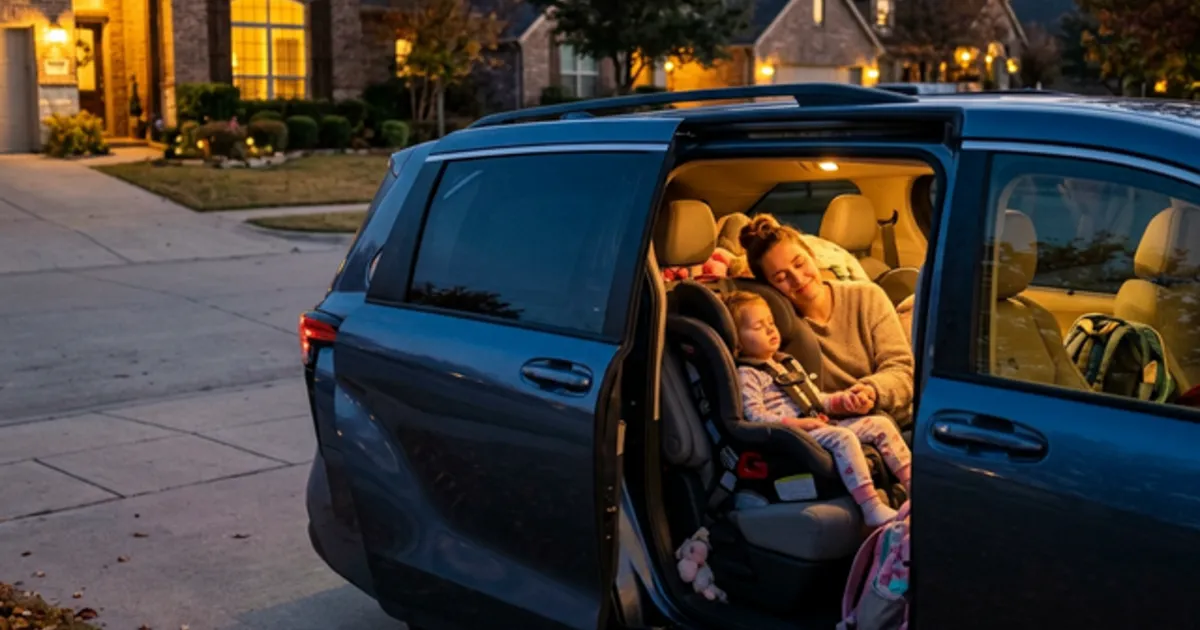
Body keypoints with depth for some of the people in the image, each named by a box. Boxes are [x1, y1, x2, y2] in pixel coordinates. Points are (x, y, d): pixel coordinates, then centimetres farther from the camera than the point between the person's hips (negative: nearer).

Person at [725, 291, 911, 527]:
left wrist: (842, 400, 6)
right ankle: (872, 508, -38)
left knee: (881, 425, 0)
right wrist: (797, 423, -22)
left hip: (820, 424, 9)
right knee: (843, 437, -34)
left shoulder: (788, 363, 25)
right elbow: (755, 416, -14)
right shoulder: (746, 375, -3)